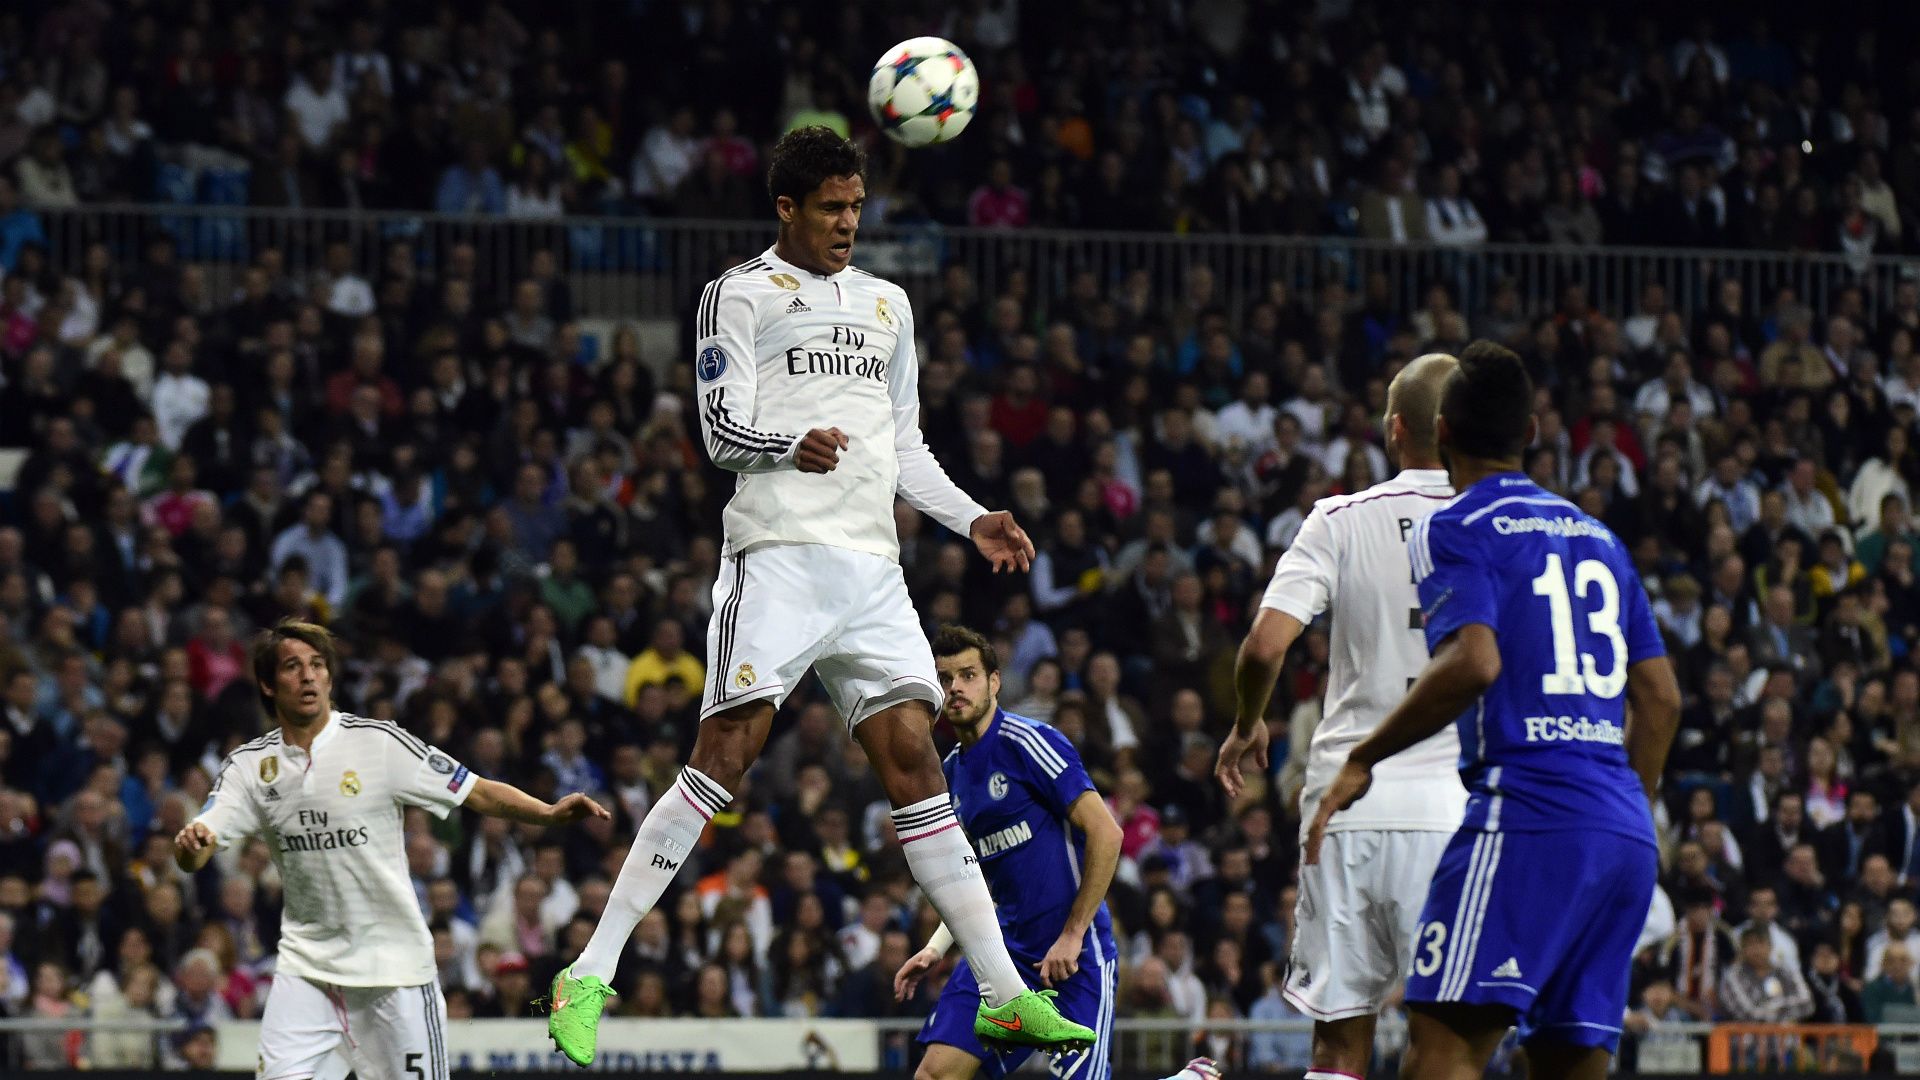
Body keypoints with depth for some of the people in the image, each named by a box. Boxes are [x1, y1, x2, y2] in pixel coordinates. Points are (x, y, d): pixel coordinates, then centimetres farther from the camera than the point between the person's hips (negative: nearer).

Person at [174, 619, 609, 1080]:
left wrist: (549, 813, -25)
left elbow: (479, 794, -8)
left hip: (392, 958, -2)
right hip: (306, 966, 2)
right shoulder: (249, 766, 1)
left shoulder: (379, 743, -8)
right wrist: (188, 843, -31)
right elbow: (194, 858, -6)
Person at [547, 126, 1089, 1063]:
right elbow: (722, 430, -4)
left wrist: (971, 520, 12)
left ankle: (1004, 996, 0)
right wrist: (794, 445, -25)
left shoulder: (887, 304, 23)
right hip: (779, 554, -5)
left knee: (914, 763, 1)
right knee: (724, 758, -14)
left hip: (872, 565, 5)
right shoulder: (741, 293, 4)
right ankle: (589, 975, -12)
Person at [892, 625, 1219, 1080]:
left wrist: (1072, 936, -17)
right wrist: (936, 948, 12)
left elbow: (1106, 834, -16)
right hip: (1007, 948, 7)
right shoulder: (952, 772, 13)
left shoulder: (1027, 743, -11)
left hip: (1075, 953, -7)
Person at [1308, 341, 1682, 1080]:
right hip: (1626, 836, 7)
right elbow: (1660, 697, 21)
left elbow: (1473, 662, -17)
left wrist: (1362, 760, -8)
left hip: (1527, 814, -7)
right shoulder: (1598, 537, 22)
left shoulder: (1456, 529, -1)